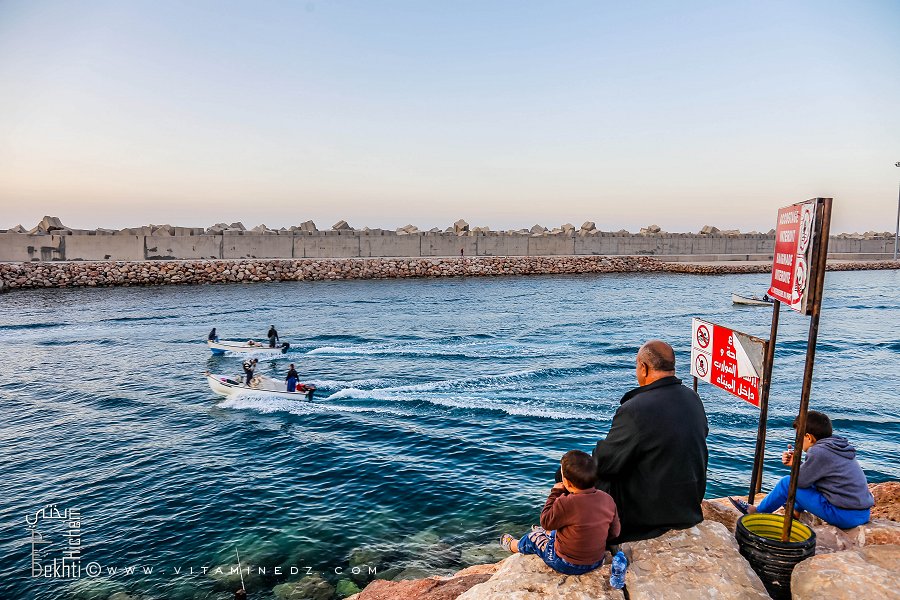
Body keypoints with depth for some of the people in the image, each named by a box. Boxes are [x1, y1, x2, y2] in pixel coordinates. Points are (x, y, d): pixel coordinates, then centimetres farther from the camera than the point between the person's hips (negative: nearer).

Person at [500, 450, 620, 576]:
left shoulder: (566, 504, -32)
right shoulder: (608, 499, -15)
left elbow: (546, 522, -14)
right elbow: (614, 532, -1)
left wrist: (555, 493, -7)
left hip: (567, 565, -5)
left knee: (533, 537, 22)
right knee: (552, 532, 31)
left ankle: (513, 545, 52)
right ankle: (543, 533, 63)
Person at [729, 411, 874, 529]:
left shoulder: (819, 451, -17)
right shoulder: (837, 447, 11)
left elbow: (800, 480, -10)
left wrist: (796, 465, 7)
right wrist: (796, 463, 6)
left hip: (846, 517, -9)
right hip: (864, 513, 9)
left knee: (787, 482, -1)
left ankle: (757, 512, 16)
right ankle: (795, 511, 31)